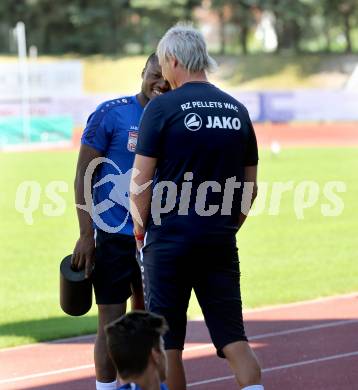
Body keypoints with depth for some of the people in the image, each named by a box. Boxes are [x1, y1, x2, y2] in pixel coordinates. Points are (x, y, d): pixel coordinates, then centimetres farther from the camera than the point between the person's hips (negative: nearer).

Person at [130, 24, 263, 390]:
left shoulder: (162, 108, -7)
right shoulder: (237, 110, 8)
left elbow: (140, 181, -9)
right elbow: (250, 188, 13)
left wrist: (140, 229, 5)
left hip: (169, 240, -4)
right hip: (221, 244, 4)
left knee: (167, 341, 6)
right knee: (233, 339, 4)